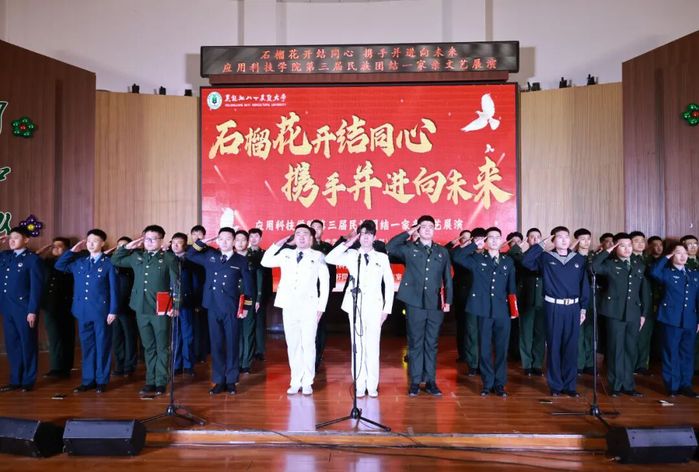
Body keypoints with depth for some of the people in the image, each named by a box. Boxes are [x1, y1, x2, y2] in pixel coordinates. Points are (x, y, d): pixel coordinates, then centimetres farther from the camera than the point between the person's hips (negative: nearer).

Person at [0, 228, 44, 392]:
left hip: (24, 309, -6)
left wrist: (33, 311, -16)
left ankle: (28, 381, 14)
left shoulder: (33, 259, -8)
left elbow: (36, 287, -11)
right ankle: (15, 380, 22)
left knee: (27, 345, 5)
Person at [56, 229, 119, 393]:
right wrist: (73, 250, 5)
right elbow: (59, 265, 14)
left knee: (102, 345, 4)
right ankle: (88, 380, 20)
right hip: (83, 311, 5)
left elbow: (114, 288, -6)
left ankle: (101, 381, 12)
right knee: (86, 345, 11)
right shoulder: (79, 261, 11)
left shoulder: (108, 263, -5)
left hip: (101, 311, -5)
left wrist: (113, 311, -11)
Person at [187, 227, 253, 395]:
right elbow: (189, 255, 18)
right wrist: (202, 242, 6)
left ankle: (231, 381, 14)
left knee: (232, 344, 4)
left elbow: (247, 284, 3)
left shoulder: (241, 260, 2)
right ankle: (219, 381, 17)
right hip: (213, 307, 2)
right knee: (216, 345, 8)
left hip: (232, 308, -2)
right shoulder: (210, 255, 10)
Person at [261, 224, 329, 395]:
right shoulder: (286, 254, 13)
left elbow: (325, 283, 2)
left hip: (309, 308, -3)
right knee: (292, 345, 7)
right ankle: (295, 381, 17)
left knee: (308, 345, -1)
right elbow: (265, 262, 8)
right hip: (289, 307, 3)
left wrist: (321, 307, -4)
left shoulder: (318, 256, 3)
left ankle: (307, 382, 10)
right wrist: (280, 243, 7)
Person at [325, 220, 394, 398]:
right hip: (355, 306, 0)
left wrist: (387, 309, 2)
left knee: (373, 347, -1)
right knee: (358, 347, 3)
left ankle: (372, 385, 9)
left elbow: (389, 284, 8)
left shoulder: (382, 257, 9)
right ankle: (359, 385, 10)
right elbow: (329, 259, -7)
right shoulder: (351, 255, 8)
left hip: (374, 307, 0)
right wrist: (347, 244, -7)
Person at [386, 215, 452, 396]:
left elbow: (447, 279, 10)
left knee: (431, 344, 8)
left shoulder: (442, 252, 10)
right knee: (415, 343, 4)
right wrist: (408, 232, -6)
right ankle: (415, 382, 12)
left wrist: (448, 300, 2)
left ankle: (430, 381, 17)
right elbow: (389, 247, -11)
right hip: (415, 303, -2)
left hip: (435, 305, 2)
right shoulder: (409, 248, 4)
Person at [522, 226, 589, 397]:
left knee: (571, 346, 6)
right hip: (553, 307, -2)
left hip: (573, 307, 2)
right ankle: (555, 385, 14)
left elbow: (584, 285, 9)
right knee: (554, 346, 3)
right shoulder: (546, 258, 1)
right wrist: (542, 244, -11)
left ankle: (569, 385, 17)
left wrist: (583, 308, 5)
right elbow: (526, 261, -15)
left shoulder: (579, 259, 7)